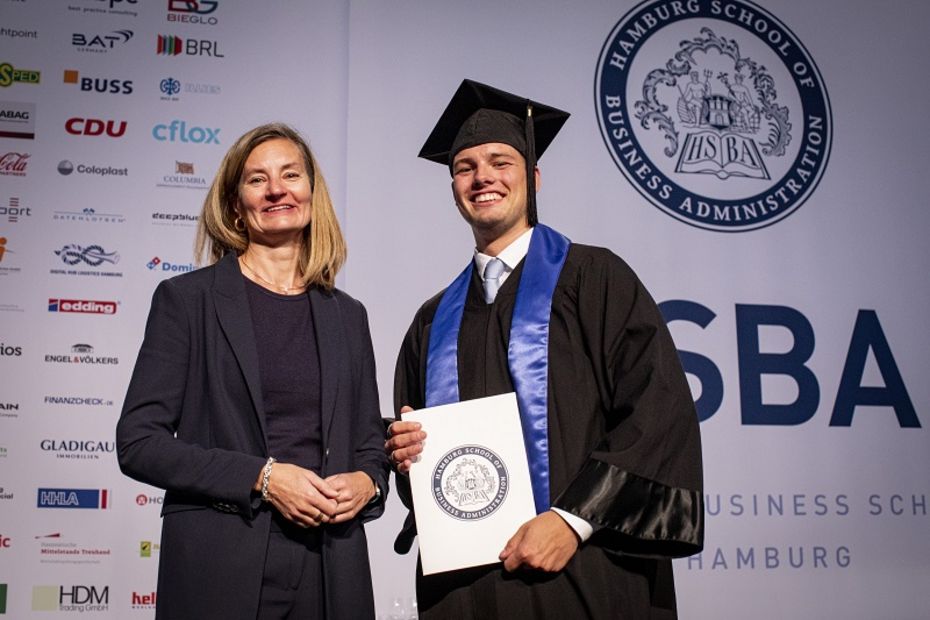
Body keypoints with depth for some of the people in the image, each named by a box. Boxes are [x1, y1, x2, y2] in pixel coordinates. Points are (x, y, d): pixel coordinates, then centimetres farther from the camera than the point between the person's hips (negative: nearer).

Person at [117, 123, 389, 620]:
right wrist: (261, 477, -16)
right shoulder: (186, 298, -1)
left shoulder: (347, 316, 10)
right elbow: (138, 442, -6)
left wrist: (368, 482, -7)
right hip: (220, 567, -3)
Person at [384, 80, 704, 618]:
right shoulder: (435, 322, 13)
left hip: (581, 574, -4)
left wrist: (573, 519, -17)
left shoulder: (595, 280, -1)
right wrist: (406, 451, -3)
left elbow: (658, 412, -10)